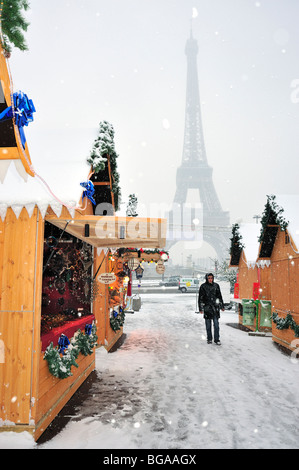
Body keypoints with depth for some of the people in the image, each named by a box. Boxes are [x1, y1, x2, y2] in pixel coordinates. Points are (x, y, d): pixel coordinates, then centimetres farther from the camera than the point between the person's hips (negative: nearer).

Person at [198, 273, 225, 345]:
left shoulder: (216, 285, 5)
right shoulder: (203, 286, -1)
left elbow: (220, 296, 14)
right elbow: (200, 298, 1)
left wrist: (222, 306, 15)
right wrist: (200, 308, -2)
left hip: (215, 307, 1)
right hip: (207, 307, -1)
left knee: (216, 324, -2)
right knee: (208, 324, 7)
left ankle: (217, 339, 6)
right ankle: (209, 339, 19)